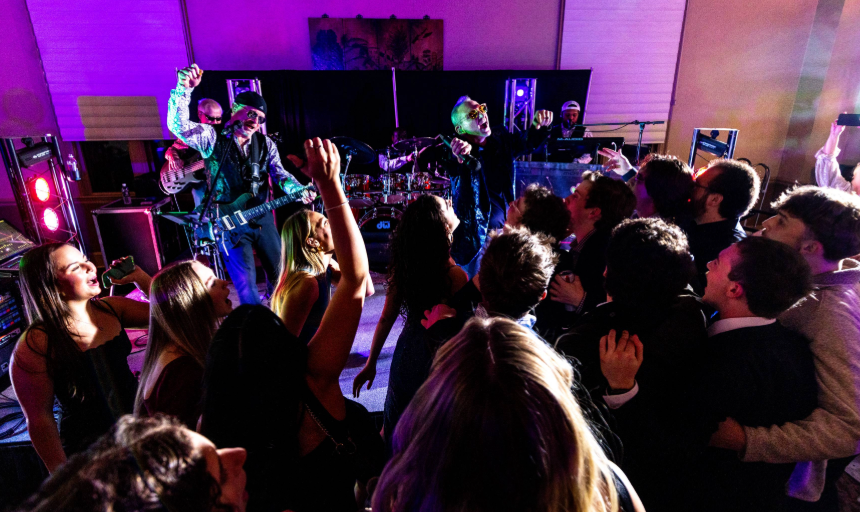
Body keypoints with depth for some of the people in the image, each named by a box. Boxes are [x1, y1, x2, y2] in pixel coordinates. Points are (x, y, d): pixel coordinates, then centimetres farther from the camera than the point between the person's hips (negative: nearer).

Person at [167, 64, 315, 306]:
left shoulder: (265, 144, 5)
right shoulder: (212, 138, -4)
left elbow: (280, 174, -3)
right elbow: (177, 125, -18)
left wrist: (299, 191, -23)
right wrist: (184, 89, -31)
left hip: (261, 216, 4)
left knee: (279, 272, 11)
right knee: (246, 283, -5)